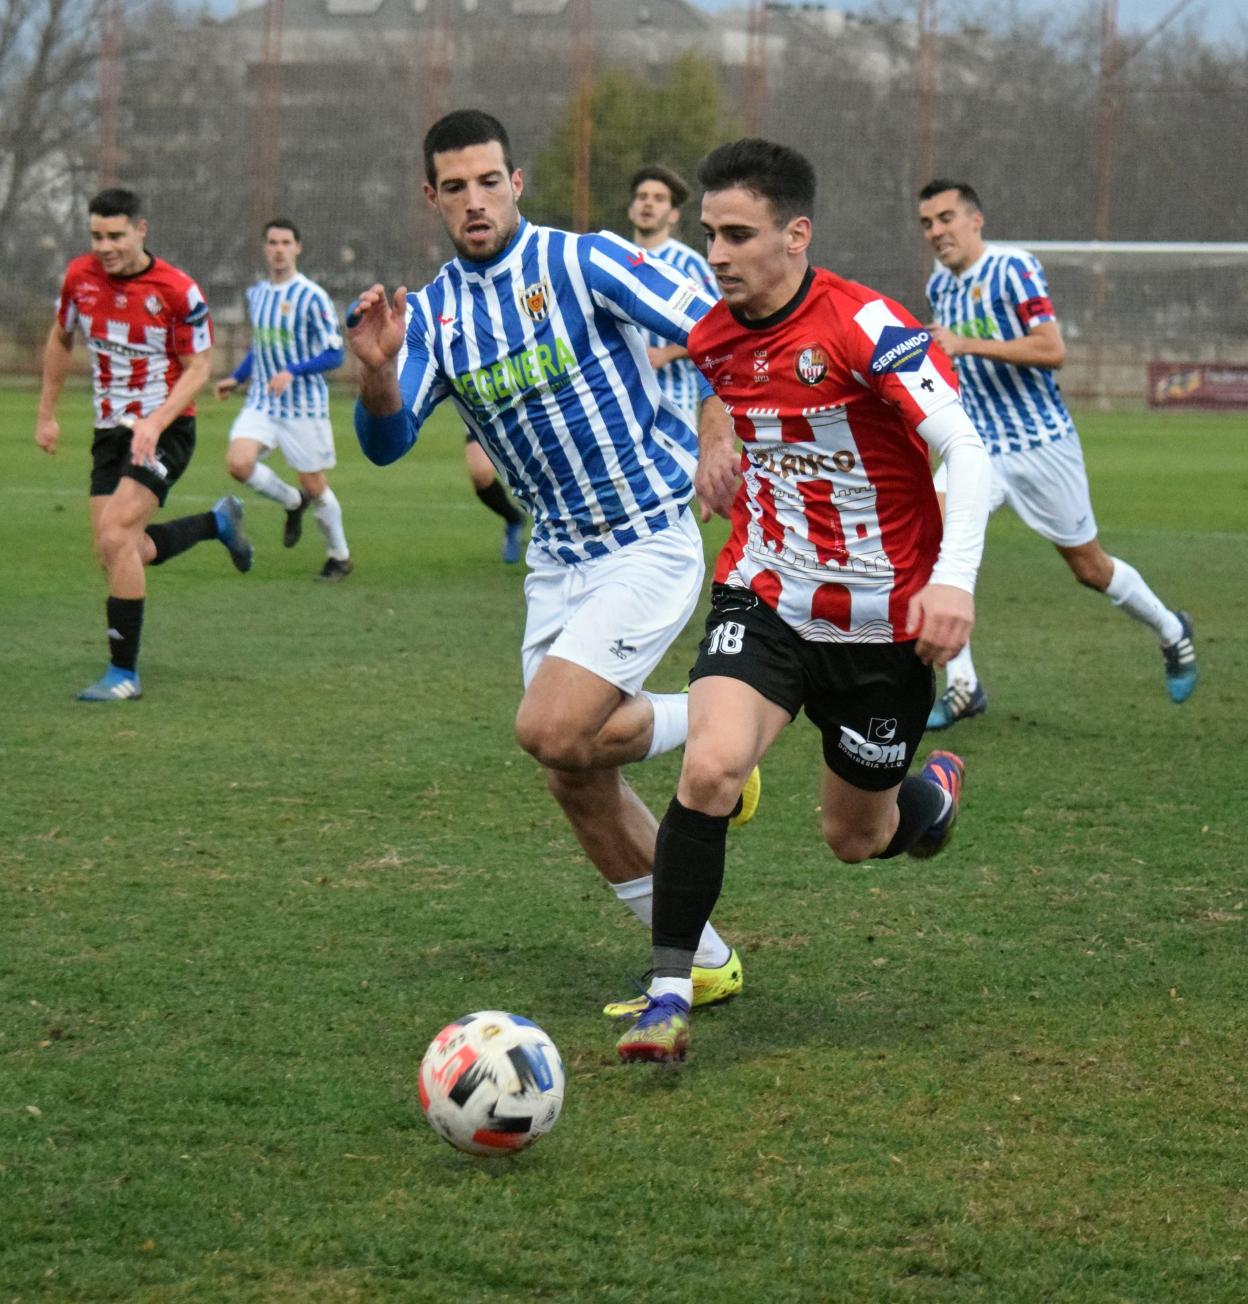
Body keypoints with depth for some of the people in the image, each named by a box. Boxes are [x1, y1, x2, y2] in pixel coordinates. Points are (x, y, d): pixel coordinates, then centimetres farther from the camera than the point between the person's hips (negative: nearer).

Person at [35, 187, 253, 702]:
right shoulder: (80, 275, -1)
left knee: (116, 538, -21)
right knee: (117, 553, 3)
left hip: (165, 430, -6)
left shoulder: (178, 291, -16)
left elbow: (198, 368, -11)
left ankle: (124, 673, -12)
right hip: (110, 430, 6)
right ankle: (219, 521, 32)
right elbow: (60, 340, 16)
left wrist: (156, 422, -24)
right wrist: (46, 413, 16)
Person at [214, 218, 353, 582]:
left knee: (314, 486, 2)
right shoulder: (256, 294, 9)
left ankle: (340, 557, 25)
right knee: (238, 462, -17)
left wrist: (292, 372, -26)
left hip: (304, 407, -5)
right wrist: (237, 378, 15)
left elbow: (334, 354, -14)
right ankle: (292, 502, 11)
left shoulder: (311, 297, -12)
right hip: (261, 404, 5)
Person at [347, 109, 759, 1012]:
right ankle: (703, 965, 19)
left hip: (649, 543, -7)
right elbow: (387, 442, -7)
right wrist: (377, 370, -26)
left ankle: (707, 728, 7)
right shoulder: (433, 312, 5)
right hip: (558, 558, 7)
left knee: (550, 730, -22)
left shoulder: (582, 262, -11)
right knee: (576, 779, 6)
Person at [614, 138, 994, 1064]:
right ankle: (669, 997, -16)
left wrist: (954, 580, -39)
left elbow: (966, 451, -27)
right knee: (710, 768, -24)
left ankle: (934, 794, 49)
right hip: (764, 599, 3)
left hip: (882, 624, -3)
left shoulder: (866, 327, -21)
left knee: (856, 839, 11)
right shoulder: (714, 339, -2)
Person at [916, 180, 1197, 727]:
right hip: (977, 444, 5)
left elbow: (1053, 350, -25)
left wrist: (967, 345, -29)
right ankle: (962, 687, -13)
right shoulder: (939, 285, 7)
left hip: (1040, 444, -5)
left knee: (1090, 568, 8)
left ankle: (1171, 631, 38)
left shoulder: (1013, 267, -15)